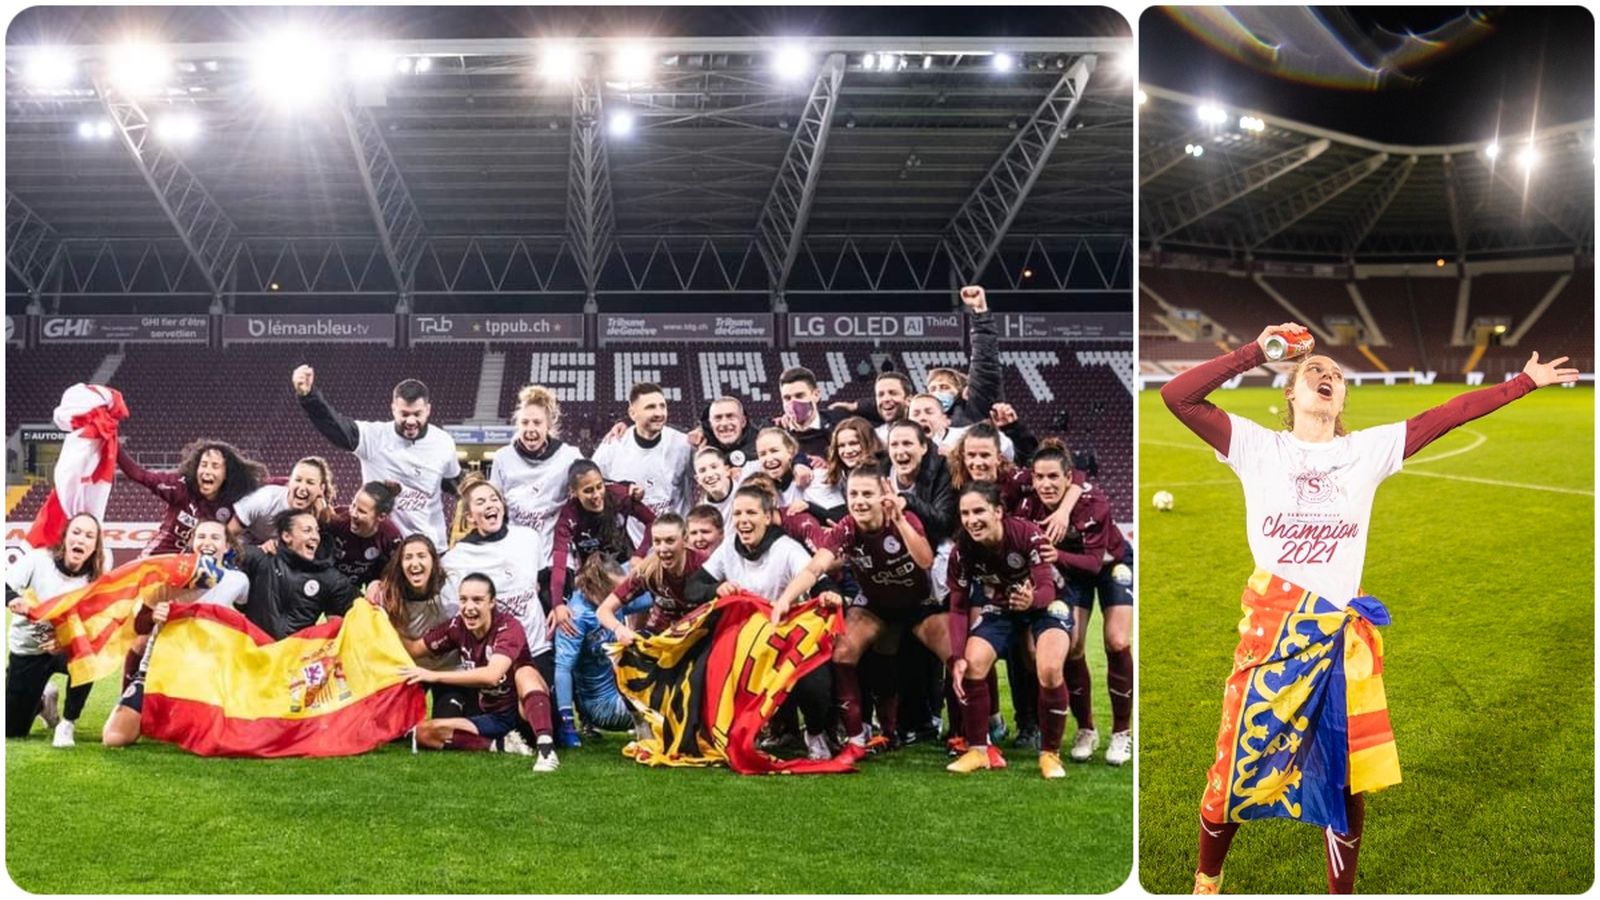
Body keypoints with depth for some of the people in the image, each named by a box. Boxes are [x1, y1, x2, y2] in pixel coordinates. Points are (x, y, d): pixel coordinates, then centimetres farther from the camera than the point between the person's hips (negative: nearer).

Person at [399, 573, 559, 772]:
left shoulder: (509, 627, -19)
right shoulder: (457, 627, -2)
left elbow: (491, 675, -34)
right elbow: (413, 649, 10)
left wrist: (434, 676, -30)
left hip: (522, 712, -6)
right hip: (491, 717, 6)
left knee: (525, 672, -37)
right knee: (424, 732, -14)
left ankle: (545, 746, -49)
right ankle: (503, 743, -19)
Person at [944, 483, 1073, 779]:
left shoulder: (1028, 535, -29)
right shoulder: (962, 551, -19)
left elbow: (1047, 586, -34)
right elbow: (958, 608, -13)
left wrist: (1032, 599, -58)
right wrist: (957, 657, -24)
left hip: (1045, 606, -3)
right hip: (1000, 608, 3)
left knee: (1050, 670, -26)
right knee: (972, 666, -17)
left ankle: (1050, 753, -5)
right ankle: (978, 750, 3)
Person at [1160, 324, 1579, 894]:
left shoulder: (1368, 450, 9)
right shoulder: (1258, 447, 2)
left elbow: (1446, 416, 8)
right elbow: (1176, 396, -7)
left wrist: (1525, 381, 7)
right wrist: (1257, 351, -5)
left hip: (1342, 635, 2)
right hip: (1270, 625, -2)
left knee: (1346, 776, 9)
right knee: (1239, 764, 6)